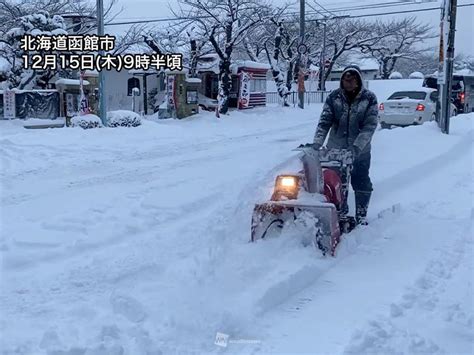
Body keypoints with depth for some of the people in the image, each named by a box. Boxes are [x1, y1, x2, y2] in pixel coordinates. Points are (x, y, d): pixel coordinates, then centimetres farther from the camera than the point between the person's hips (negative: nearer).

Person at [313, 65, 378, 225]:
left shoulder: (369, 98, -6)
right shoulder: (333, 98, -2)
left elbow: (370, 125, -12)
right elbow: (324, 122, -5)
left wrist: (357, 146, -24)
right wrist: (316, 143, -18)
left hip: (360, 150, -1)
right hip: (335, 148, 1)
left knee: (361, 181, 5)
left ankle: (361, 214, 20)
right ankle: (341, 211, 21)